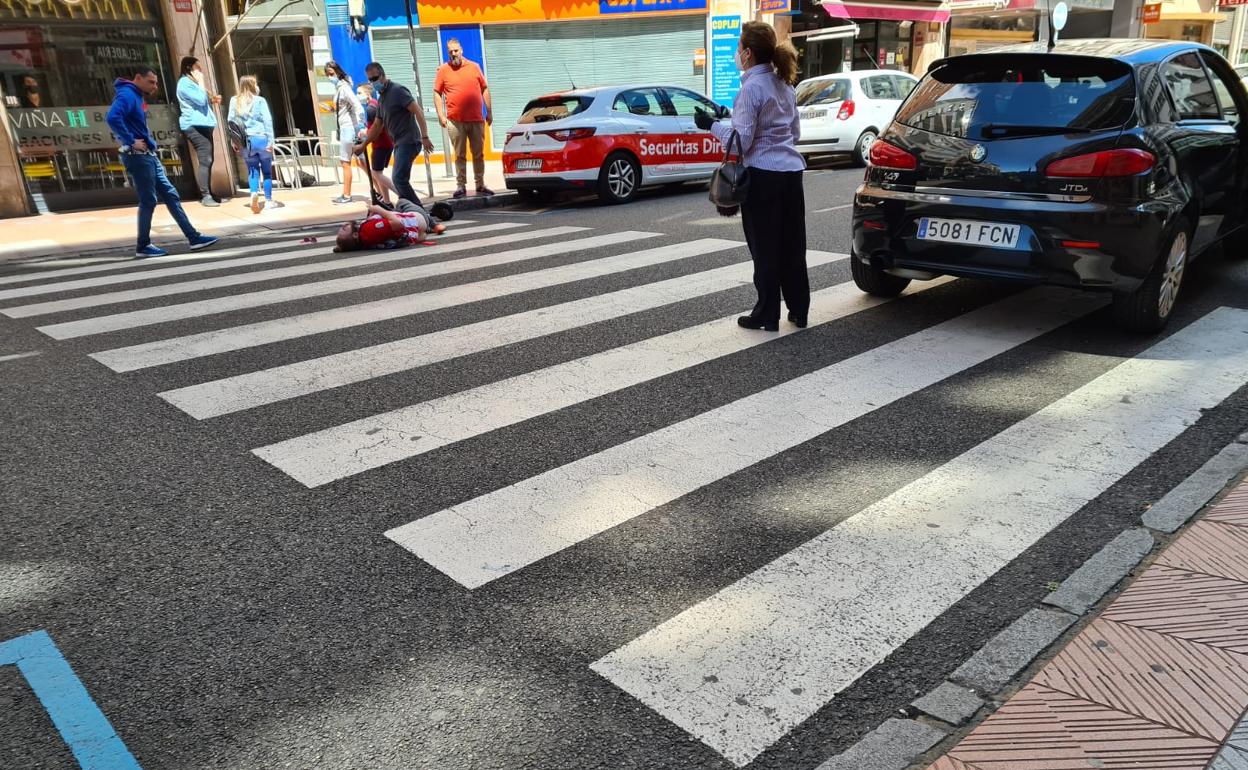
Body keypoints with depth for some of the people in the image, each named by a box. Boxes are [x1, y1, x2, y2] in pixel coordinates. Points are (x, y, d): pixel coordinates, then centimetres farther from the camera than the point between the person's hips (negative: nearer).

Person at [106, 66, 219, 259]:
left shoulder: (137, 97, 18)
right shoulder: (127, 95, -13)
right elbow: (113, 118, -28)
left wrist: (148, 142, 10)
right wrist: (131, 141, -23)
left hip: (149, 156, 10)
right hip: (138, 156, -10)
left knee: (171, 195, 8)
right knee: (148, 201, -4)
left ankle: (194, 237, 9)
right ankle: (143, 246, 6)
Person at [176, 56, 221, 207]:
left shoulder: (192, 82, 24)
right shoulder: (185, 83, -8)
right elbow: (201, 100, -18)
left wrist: (212, 100, 13)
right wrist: (201, 81, -8)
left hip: (203, 125, 11)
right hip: (195, 126, -11)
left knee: (207, 161, 9)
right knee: (205, 161, -17)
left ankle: (208, 194, 13)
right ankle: (205, 196, -20)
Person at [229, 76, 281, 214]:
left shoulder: (234, 101, 5)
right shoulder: (260, 100, -3)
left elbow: (231, 121, 5)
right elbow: (267, 121, -7)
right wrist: (270, 140, -5)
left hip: (245, 140, 2)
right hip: (261, 138, -2)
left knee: (252, 170, 8)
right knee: (267, 170, 8)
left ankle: (254, 193, -18)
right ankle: (268, 200, 10)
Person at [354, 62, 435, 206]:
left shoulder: (397, 91, -8)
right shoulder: (381, 98, 19)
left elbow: (418, 111, -17)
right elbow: (377, 126, 28)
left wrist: (424, 137, -26)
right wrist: (363, 145, 28)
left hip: (408, 141, -10)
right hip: (399, 143, 10)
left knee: (398, 178, -18)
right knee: (400, 180, 9)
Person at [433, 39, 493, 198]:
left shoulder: (474, 67, 10)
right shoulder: (443, 70, 5)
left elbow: (485, 89, 13)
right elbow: (437, 93, 4)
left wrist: (489, 112, 9)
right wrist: (441, 115, -5)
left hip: (477, 119, 2)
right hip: (455, 121, -2)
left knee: (479, 155, 7)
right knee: (460, 155, 1)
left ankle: (480, 185, 16)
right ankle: (461, 186, 6)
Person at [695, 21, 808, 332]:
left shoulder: (751, 87, -12)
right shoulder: (785, 84, 13)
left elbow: (741, 141, -13)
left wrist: (712, 125, -1)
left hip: (763, 175, -7)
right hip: (791, 171, 7)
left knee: (765, 247, 1)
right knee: (792, 245, 12)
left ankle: (767, 315, 9)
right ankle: (799, 310, 19)